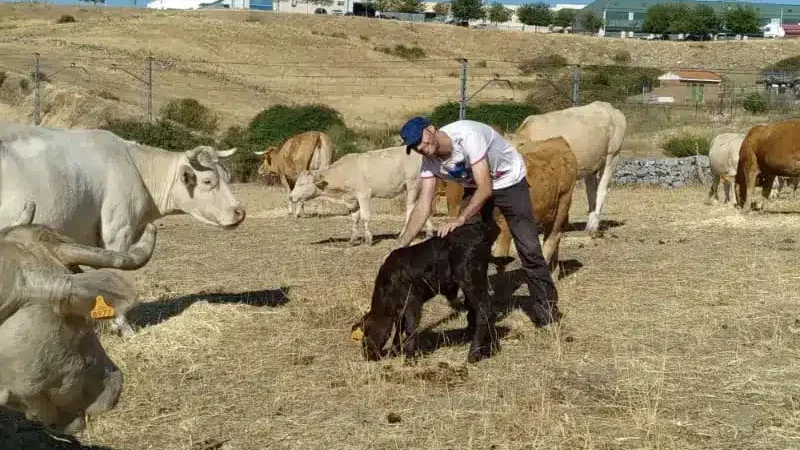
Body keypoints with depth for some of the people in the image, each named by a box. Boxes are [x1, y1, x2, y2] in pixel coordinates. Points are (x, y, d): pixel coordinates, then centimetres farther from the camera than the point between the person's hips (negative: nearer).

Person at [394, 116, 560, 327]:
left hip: (510, 181, -5)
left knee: (528, 246, -10)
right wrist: (401, 244, -31)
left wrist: (460, 219, -49)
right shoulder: (430, 162, -18)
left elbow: (486, 188, -38)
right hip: (475, 188, 5)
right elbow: (423, 205, -20)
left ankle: (546, 306, 3)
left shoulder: (466, 135, -37)